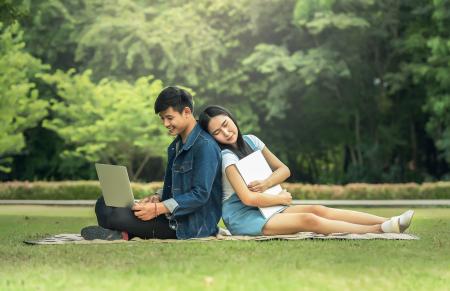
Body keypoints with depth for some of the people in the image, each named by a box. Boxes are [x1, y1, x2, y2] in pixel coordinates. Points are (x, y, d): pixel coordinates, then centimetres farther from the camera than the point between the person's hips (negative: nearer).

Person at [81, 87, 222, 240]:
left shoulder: (205, 146, -15)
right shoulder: (176, 146, 17)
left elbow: (200, 195, -22)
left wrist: (158, 209, -23)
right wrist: (157, 198, -1)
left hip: (192, 225, -10)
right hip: (173, 217, 10)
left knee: (112, 215, -22)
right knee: (105, 203, 4)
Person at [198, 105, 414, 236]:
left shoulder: (250, 141, 7)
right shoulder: (226, 157, -15)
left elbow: (283, 170, 12)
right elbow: (248, 198, -23)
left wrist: (266, 183, -9)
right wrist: (280, 199, -9)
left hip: (265, 207, 7)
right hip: (242, 218, -7)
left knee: (318, 210, -15)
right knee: (308, 220, -26)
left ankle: (389, 222, -26)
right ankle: (379, 230, -36)